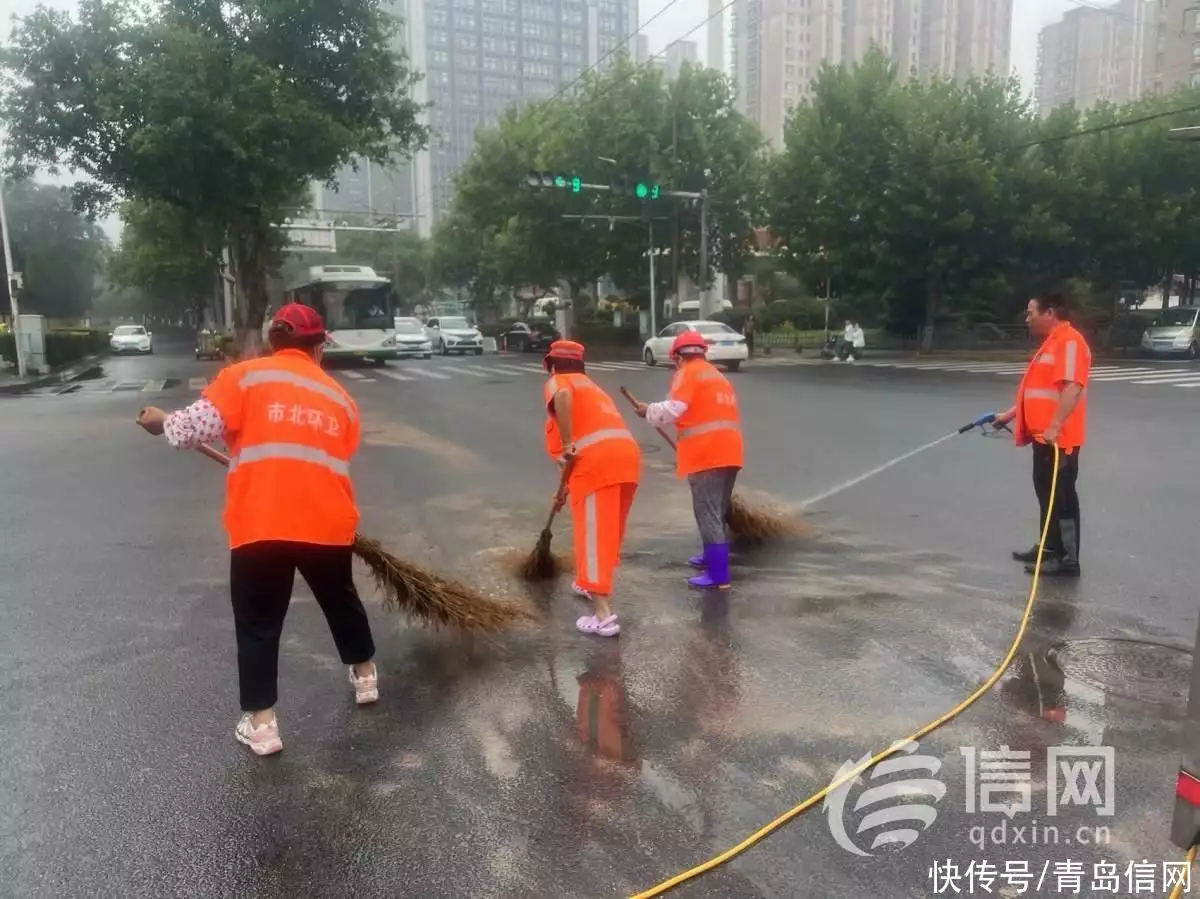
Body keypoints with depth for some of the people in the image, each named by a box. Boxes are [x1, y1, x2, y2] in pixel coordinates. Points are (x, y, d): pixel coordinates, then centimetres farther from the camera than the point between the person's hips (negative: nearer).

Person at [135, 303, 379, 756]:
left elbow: (192, 429, -5)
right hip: (328, 523, 3)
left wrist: (163, 422, 16)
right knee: (341, 600, 27)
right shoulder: (340, 398, 15)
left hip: (260, 526, -3)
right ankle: (365, 676, 44)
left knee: (258, 624, 12)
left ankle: (260, 725, 17)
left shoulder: (245, 375, 3)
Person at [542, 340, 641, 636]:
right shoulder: (591, 387, 35)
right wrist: (568, 487, 42)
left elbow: (563, 396, -18)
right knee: (608, 530, 25)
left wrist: (566, 445, -17)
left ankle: (604, 616, -6)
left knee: (592, 535, -4)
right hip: (626, 455, 8)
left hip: (598, 462, -8)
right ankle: (594, 585, 45)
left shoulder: (557, 382, 10)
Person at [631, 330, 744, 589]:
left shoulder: (688, 372, -1)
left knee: (707, 512, -7)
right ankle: (712, 557, 35)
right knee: (718, 510, 20)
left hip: (706, 453, -9)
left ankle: (718, 575, -9)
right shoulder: (717, 375, 25)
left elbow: (673, 409, -15)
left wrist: (648, 411, 3)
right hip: (728, 450, 9)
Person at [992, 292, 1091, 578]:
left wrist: (1054, 427, -31)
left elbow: (1072, 387, -27)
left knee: (1061, 496, -4)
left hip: (1058, 438, -10)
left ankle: (1067, 559, 3)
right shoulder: (1051, 343, 18)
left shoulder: (1069, 341, -16)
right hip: (1043, 435, 10)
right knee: (1047, 493, 17)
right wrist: (1011, 414, 27)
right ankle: (1049, 548, 28)